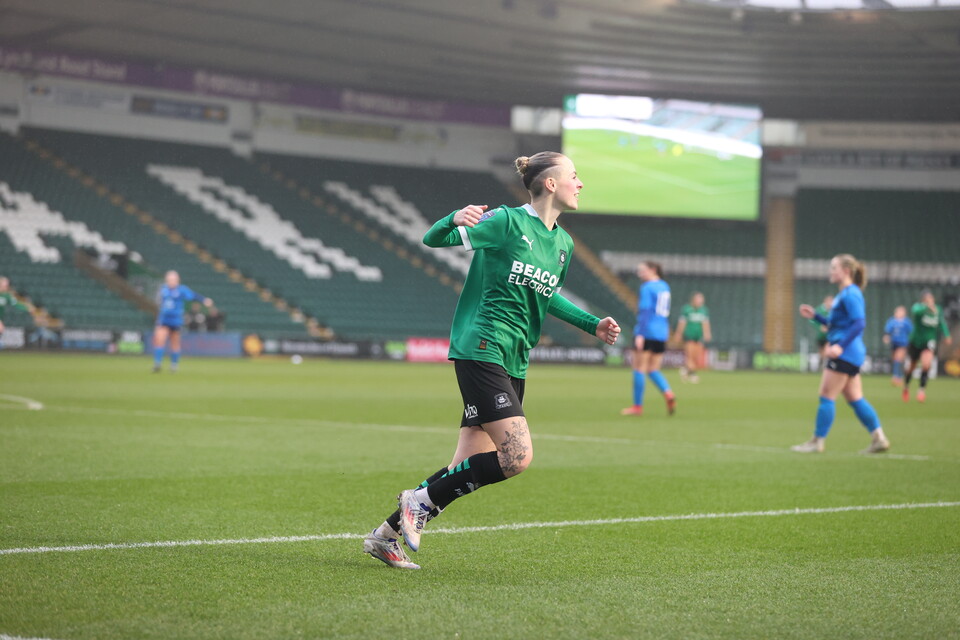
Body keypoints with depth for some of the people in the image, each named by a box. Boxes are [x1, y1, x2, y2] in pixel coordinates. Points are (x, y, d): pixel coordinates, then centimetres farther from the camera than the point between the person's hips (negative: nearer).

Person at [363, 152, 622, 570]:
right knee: (518, 455, -19)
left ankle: (388, 534, 15)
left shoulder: (563, 244, 15)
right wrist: (455, 219, -29)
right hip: (481, 350, -8)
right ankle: (422, 499, -4)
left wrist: (593, 325, 24)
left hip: (514, 363, 8)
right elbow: (432, 239, -7)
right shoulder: (507, 221, -7)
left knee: (467, 470, 5)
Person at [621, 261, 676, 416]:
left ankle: (637, 406, 1)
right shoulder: (665, 287, 16)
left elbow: (645, 311, -16)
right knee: (653, 370, 11)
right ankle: (668, 393, -14)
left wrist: (640, 335, -19)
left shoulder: (647, 288, -8)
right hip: (662, 333, 8)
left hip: (647, 333, -8)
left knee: (639, 368, 0)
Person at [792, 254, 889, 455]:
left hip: (845, 354, -10)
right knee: (855, 398, 10)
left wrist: (840, 345, -29)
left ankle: (817, 442, -1)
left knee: (827, 396, -5)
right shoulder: (843, 294, 18)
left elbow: (859, 323, -23)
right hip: (849, 354, 10)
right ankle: (879, 438, 9)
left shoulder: (851, 294, -13)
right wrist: (815, 316, 21)